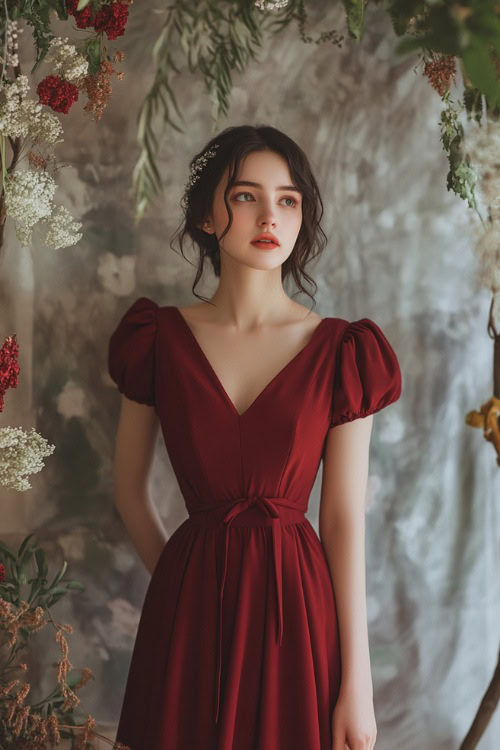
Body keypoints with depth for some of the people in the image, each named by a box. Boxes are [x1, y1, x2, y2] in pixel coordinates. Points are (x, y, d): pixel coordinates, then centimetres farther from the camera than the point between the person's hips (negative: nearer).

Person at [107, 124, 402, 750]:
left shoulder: (340, 352, -3)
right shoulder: (162, 339, -1)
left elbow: (346, 521, -5)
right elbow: (129, 487, 10)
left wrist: (358, 685, -6)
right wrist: (180, 580, 12)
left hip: (296, 604, -1)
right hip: (186, 611, 1)